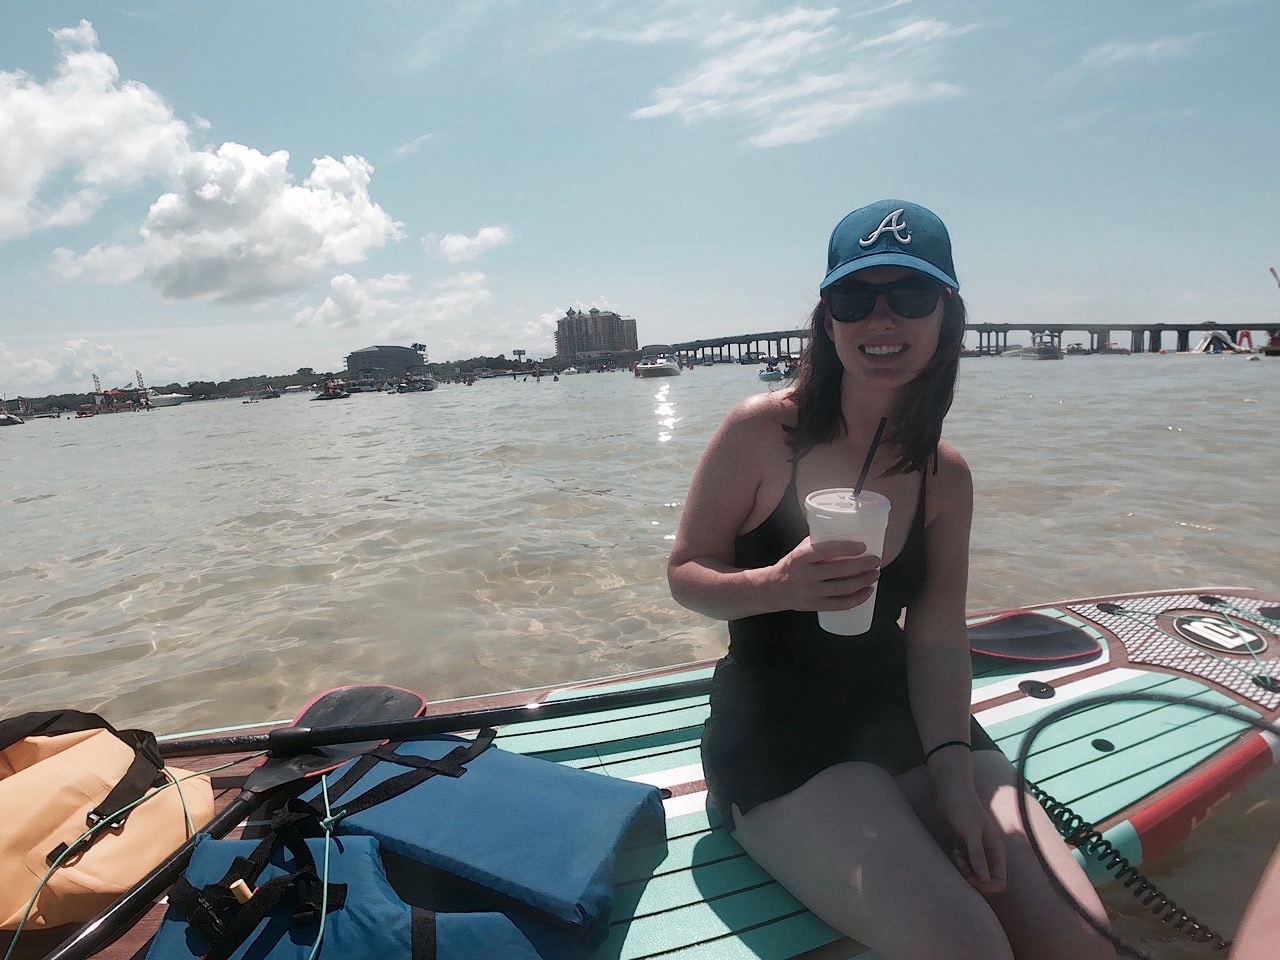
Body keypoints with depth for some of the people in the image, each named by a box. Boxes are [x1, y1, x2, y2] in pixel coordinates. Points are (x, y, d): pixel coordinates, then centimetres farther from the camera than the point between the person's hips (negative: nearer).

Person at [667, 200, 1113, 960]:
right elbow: (686, 574, -8)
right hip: (774, 733, -4)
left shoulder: (947, 475, 0)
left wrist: (954, 775, -14)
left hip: (903, 718, 5)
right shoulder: (762, 430, -13)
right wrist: (779, 588, -28)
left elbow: (938, 642, 0)